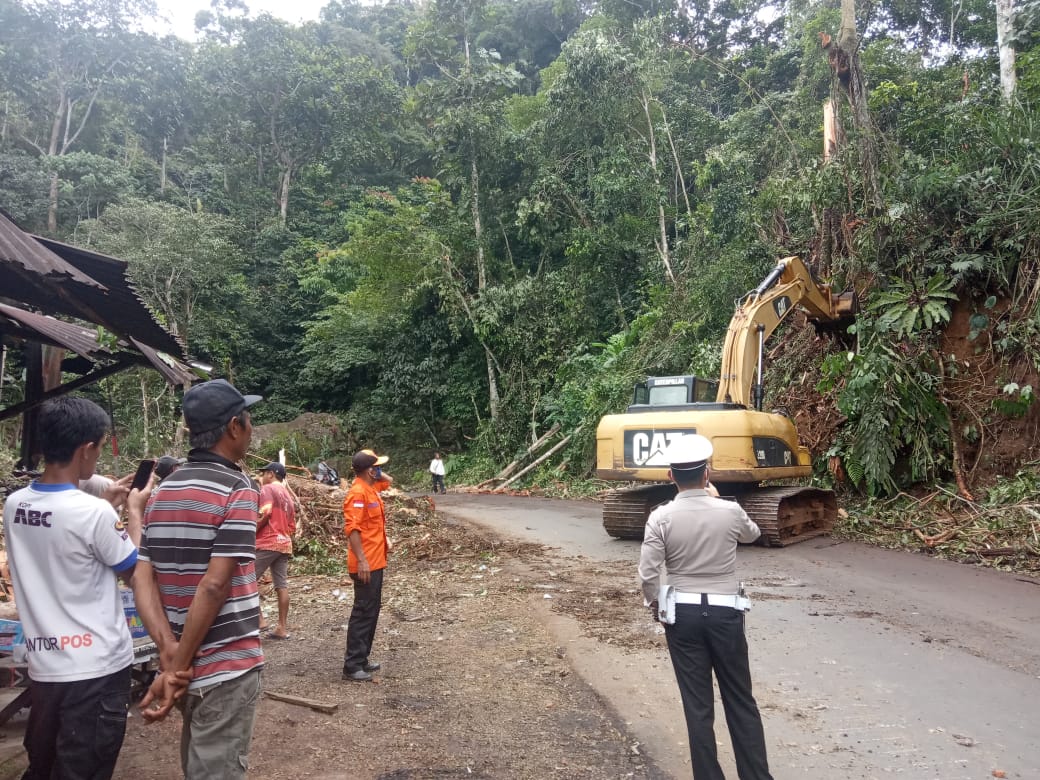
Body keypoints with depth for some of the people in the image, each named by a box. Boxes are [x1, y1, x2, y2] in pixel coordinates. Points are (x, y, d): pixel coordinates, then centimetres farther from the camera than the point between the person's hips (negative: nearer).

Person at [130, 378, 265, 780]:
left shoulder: (162, 491, 6)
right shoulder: (236, 489, -16)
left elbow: (142, 578, -1)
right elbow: (215, 585, -22)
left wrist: (169, 651, -8)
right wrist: (178, 667, -14)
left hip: (189, 662, 7)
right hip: (227, 666, -7)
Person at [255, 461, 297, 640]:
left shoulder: (267, 489, -4)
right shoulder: (288, 496, 22)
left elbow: (265, 512, -19)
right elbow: (292, 526, 21)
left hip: (267, 543, -8)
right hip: (284, 544, 8)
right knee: (282, 585, 5)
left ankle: (257, 619, -5)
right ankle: (282, 627, 5)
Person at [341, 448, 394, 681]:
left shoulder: (371, 487, 10)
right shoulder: (358, 492, -18)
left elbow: (389, 481, 32)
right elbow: (351, 528, -24)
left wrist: (378, 475, 11)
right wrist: (361, 560, -27)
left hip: (375, 560, 10)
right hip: (366, 563, -10)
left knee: (371, 611, 16)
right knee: (363, 613, -4)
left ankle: (362, 658, 25)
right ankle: (352, 666, 3)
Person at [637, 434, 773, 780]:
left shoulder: (661, 518, -12)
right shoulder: (730, 511, -9)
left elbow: (648, 576, -13)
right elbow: (753, 534, 16)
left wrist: (656, 605, 6)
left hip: (682, 613, 0)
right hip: (725, 612, 1)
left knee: (697, 704, 9)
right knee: (740, 700, 14)